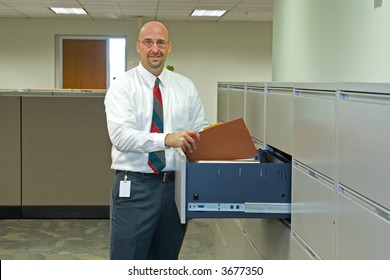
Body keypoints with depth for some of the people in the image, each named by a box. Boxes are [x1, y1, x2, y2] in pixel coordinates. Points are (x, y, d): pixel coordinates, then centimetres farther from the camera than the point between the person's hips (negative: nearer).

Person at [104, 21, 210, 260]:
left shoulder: (186, 86, 9)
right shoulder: (122, 86, -4)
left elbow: (202, 129, 9)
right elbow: (121, 135, -18)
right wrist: (167, 139, -32)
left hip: (176, 186, 4)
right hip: (135, 187, -4)